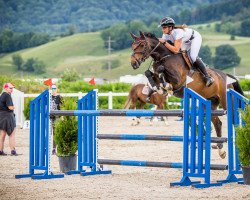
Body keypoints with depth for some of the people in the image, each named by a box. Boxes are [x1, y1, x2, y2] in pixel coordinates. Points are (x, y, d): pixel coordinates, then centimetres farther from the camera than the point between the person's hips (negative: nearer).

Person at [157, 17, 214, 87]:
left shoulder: (178, 32, -40)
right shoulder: (166, 35, -17)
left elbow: (176, 50, -47)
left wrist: (164, 42, -48)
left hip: (195, 37, -9)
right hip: (186, 42, 9)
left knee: (193, 57, -25)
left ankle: (207, 77, -18)